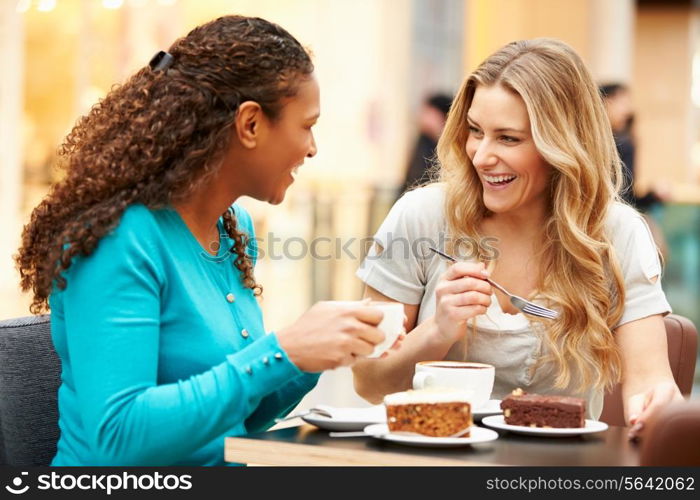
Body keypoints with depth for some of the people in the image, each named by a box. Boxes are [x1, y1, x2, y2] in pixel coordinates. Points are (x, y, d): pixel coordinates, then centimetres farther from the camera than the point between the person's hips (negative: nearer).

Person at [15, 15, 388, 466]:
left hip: (229, 462, 6)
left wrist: (314, 359, -2)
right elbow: (117, 436, -23)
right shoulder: (120, 241, -15)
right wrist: (280, 353, -24)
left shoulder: (236, 229, 7)